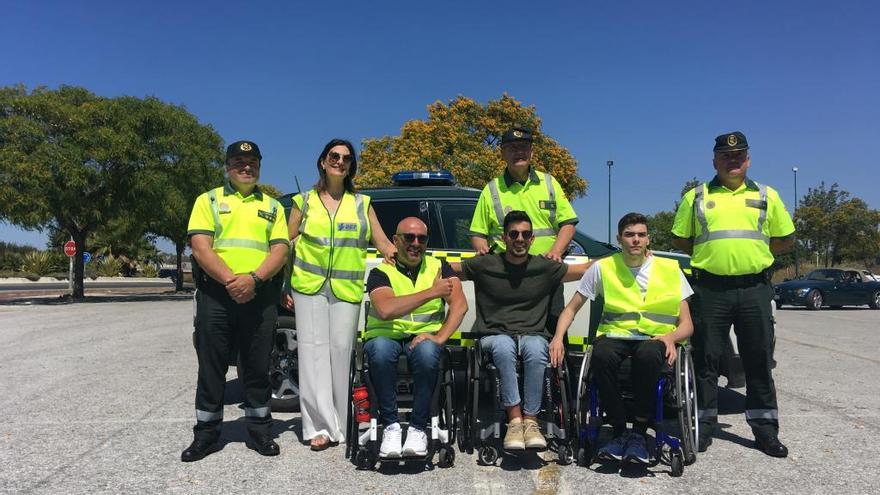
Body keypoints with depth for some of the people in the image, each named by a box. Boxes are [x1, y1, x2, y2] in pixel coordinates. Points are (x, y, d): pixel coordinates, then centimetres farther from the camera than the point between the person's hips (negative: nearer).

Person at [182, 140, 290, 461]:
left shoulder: (272, 207, 15)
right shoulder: (208, 201, 9)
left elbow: (280, 250, 3)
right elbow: (201, 248, -3)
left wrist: (254, 279, -14)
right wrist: (230, 280, -17)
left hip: (260, 296, 1)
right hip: (215, 294, -1)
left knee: (257, 367, 7)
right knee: (211, 367, 5)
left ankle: (259, 431, 18)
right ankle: (206, 433, 17)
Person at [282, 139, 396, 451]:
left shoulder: (362, 203, 13)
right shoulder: (304, 201, 10)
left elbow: (383, 244, 11)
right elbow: (288, 245, 11)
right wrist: (284, 287, 4)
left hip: (347, 289, 1)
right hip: (309, 285, 0)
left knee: (340, 351, 0)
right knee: (314, 351, -4)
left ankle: (337, 423, 11)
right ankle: (320, 425, -1)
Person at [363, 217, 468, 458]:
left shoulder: (439, 267, 9)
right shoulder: (381, 272, -1)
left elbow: (460, 305, -5)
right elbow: (386, 310, -21)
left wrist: (439, 337, -20)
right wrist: (431, 292, -18)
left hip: (424, 336, 1)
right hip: (386, 336, -1)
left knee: (426, 351, -34)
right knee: (380, 349, -35)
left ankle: (418, 427, -18)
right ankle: (390, 425, -18)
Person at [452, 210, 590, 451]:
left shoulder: (545, 267, 10)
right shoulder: (484, 265, 7)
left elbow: (586, 269, 15)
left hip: (534, 334, 1)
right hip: (495, 335, -1)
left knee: (535, 352, -35)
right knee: (504, 349, -36)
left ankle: (531, 421, -28)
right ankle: (515, 420, -33)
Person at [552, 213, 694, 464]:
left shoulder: (670, 269, 8)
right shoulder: (603, 268, 8)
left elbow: (686, 325, 9)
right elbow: (571, 309, 12)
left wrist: (670, 337, -14)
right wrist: (558, 337, -6)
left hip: (654, 338, 0)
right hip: (615, 336, 1)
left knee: (648, 355, -37)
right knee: (602, 355, -35)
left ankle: (639, 433, -18)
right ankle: (619, 431, -15)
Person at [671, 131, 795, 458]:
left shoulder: (767, 196, 11)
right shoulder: (696, 196, 9)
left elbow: (786, 239, 15)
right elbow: (681, 240, 11)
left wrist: (753, 252, 6)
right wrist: (711, 253, 3)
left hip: (754, 289, 1)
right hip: (710, 289, -1)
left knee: (759, 362, 7)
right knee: (705, 361, 4)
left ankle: (765, 430, 19)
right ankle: (703, 428, 15)